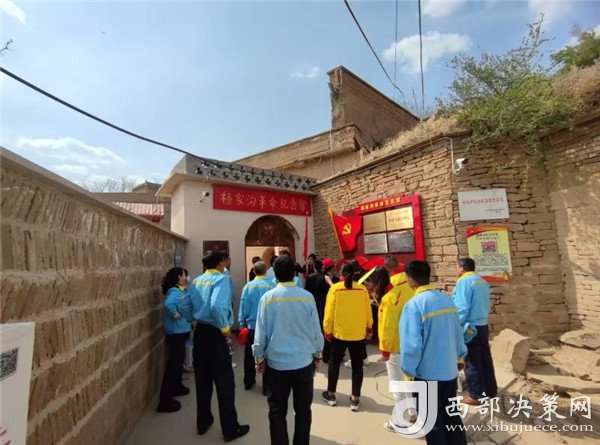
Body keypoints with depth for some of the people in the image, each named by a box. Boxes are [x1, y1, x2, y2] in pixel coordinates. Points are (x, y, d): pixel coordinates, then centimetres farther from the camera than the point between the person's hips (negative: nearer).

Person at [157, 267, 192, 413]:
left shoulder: (180, 290, 9)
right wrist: (176, 315, -26)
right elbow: (168, 304, -40)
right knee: (173, 364, -3)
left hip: (180, 331, 10)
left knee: (179, 361, 23)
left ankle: (177, 387, 41)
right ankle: (165, 400, 5)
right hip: (176, 332, -10)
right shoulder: (175, 292, -20)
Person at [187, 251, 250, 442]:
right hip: (215, 334, -7)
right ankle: (230, 429, 19)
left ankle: (203, 422, 36)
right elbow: (217, 307, -30)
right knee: (224, 382, 6)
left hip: (199, 332, 7)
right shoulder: (221, 279, -16)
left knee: (202, 380, 20)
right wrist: (226, 329, -18)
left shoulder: (196, 281, 6)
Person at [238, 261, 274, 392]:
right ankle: (267, 385, 19)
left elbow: (243, 307, -1)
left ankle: (248, 382, 31)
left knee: (249, 356, 17)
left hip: (251, 326, 3)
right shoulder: (271, 286, -14)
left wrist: (242, 325, 9)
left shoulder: (247, 287, -6)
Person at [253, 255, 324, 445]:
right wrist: (317, 355, 13)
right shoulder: (307, 297, -9)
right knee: (303, 412, 17)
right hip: (304, 363, 1)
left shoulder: (267, 298, -10)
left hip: (276, 364, 0)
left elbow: (261, 333, -5)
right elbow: (316, 330, -2)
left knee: (277, 413, 15)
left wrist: (259, 358, 9)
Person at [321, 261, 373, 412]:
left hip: (339, 332, -1)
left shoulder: (335, 288, -12)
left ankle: (331, 395, 28)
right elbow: (368, 311, 1)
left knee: (334, 363, 16)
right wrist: (369, 327, 17)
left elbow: (329, 311, -10)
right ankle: (355, 400, 20)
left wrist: (327, 329, 2)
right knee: (357, 365, 13)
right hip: (358, 333, 2)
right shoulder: (362, 289, -6)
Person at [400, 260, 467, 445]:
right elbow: (458, 333, 11)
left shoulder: (413, 305, -22)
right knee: (452, 416, 23)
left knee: (433, 423, 13)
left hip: (427, 374, -6)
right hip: (450, 370, 6)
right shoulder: (447, 300, -1)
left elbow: (411, 345, -23)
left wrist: (408, 372, -9)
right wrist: (460, 356, 26)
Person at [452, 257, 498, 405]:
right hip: (483, 326, 8)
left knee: (472, 363, 3)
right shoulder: (483, 282, 10)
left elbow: (461, 308, -19)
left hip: (470, 328, -8)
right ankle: (491, 391, 29)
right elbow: (486, 305, 15)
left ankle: (476, 396, 13)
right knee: (485, 360, 18)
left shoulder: (464, 281, -15)